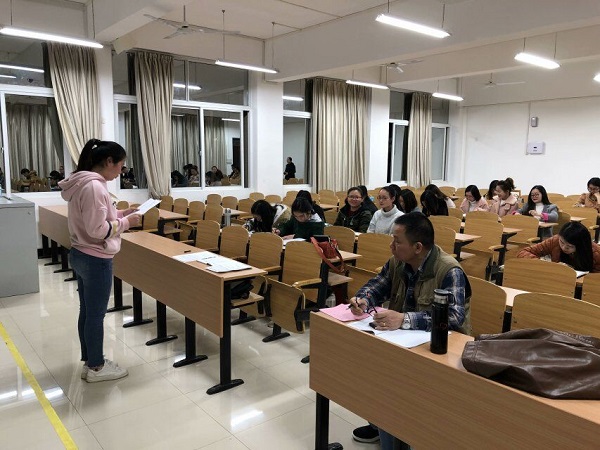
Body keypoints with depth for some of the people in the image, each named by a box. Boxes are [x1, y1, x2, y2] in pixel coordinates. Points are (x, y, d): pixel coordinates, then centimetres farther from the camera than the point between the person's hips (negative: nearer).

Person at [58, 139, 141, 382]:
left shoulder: (82, 183, 9)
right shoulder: (94, 186, -23)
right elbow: (97, 229, -25)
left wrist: (119, 213, 8)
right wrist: (126, 222, -13)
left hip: (81, 255, 10)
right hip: (96, 260, -10)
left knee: (87, 312, 18)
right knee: (96, 315, 4)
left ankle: (90, 361, 32)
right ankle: (96, 367, 19)